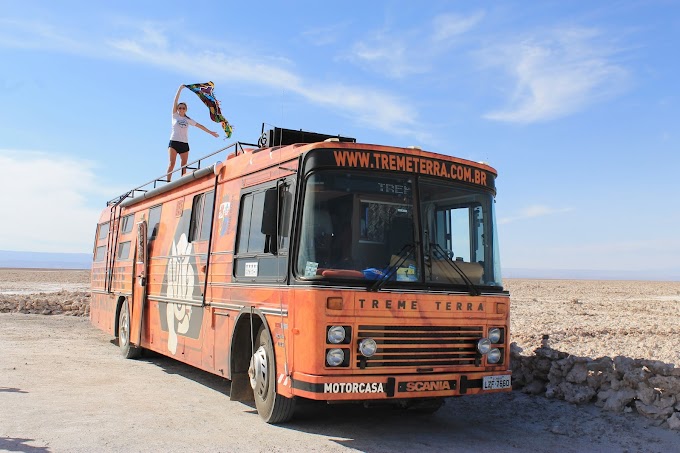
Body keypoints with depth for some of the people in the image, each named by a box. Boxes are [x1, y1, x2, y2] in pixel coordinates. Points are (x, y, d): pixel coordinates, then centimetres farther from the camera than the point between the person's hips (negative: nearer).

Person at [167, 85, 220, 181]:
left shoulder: (188, 120, 16)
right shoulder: (175, 116, 9)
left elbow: (199, 126, 15)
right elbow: (175, 101, 3)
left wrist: (210, 132, 11)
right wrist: (180, 89, -2)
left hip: (184, 144, 3)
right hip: (174, 142, -3)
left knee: (184, 166, -2)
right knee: (172, 163, -12)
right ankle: (168, 182, -15)